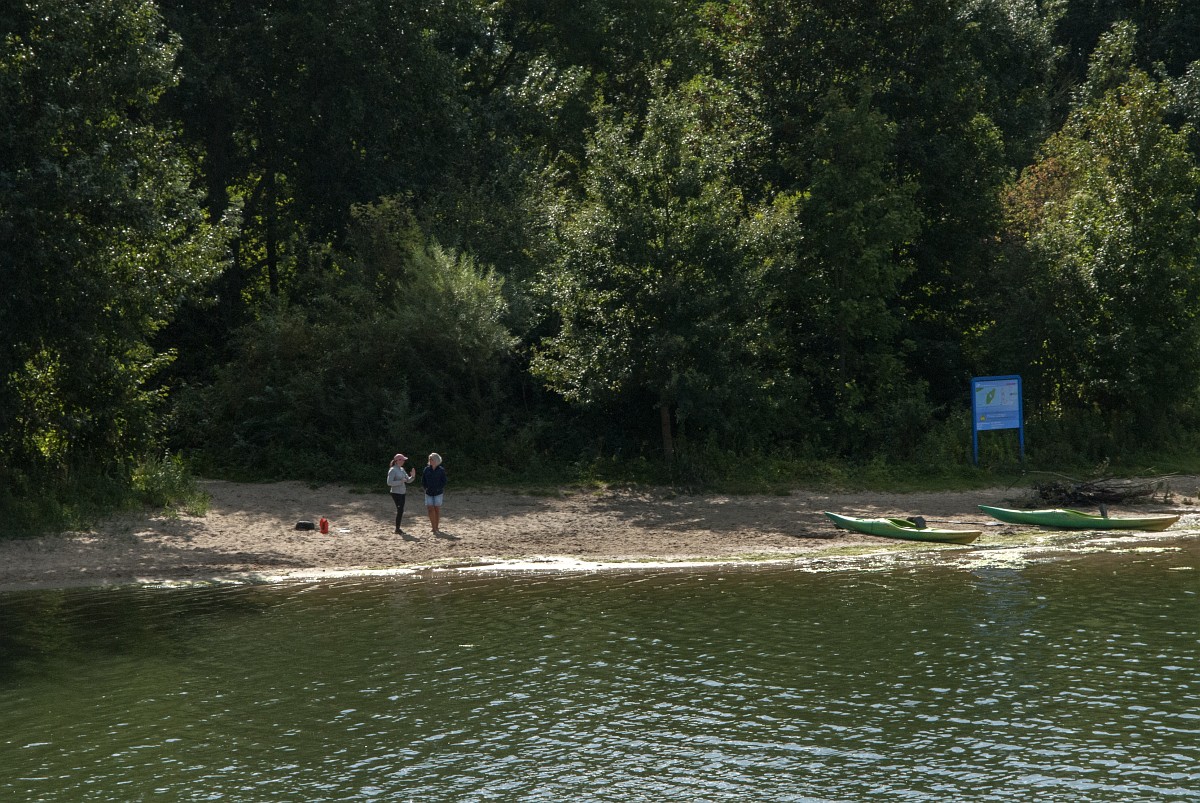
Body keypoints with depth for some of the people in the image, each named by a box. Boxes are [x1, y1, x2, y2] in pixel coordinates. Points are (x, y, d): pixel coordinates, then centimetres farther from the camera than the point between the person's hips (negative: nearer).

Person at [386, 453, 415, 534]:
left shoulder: (402, 469, 11)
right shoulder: (393, 470, -12)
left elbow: (408, 480, 14)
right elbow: (389, 482, -19)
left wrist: (412, 476, -6)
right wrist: (400, 482, -22)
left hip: (402, 493, 8)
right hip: (396, 493, -8)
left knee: (401, 511, 9)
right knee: (400, 510, -12)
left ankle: (398, 528, 17)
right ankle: (397, 529, -7)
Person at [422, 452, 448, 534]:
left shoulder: (441, 470, -4)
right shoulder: (427, 469, 3)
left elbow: (444, 481, -3)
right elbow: (423, 481, 9)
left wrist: (438, 488, -9)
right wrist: (427, 488, -2)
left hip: (438, 493, -2)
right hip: (428, 493, 2)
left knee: (437, 509, 0)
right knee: (430, 509, -7)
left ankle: (436, 527, 10)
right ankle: (434, 528, -3)